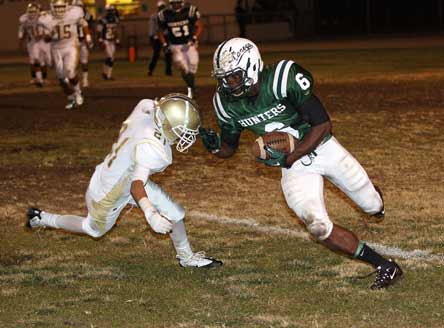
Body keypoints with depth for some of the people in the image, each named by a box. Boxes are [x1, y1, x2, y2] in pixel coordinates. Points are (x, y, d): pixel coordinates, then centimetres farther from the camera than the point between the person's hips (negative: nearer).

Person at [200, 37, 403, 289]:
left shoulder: (284, 79, -30)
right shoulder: (227, 103, -13)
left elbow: (323, 125, -25)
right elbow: (229, 148, 4)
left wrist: (287, 160, -29)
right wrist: (215, 145, -20)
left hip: (324, 149, -3)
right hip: (295, 168, 3)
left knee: (373, 205, 13)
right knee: (319, 228, -17)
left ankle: (374, 202, 56)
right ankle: (384, 266, -2)